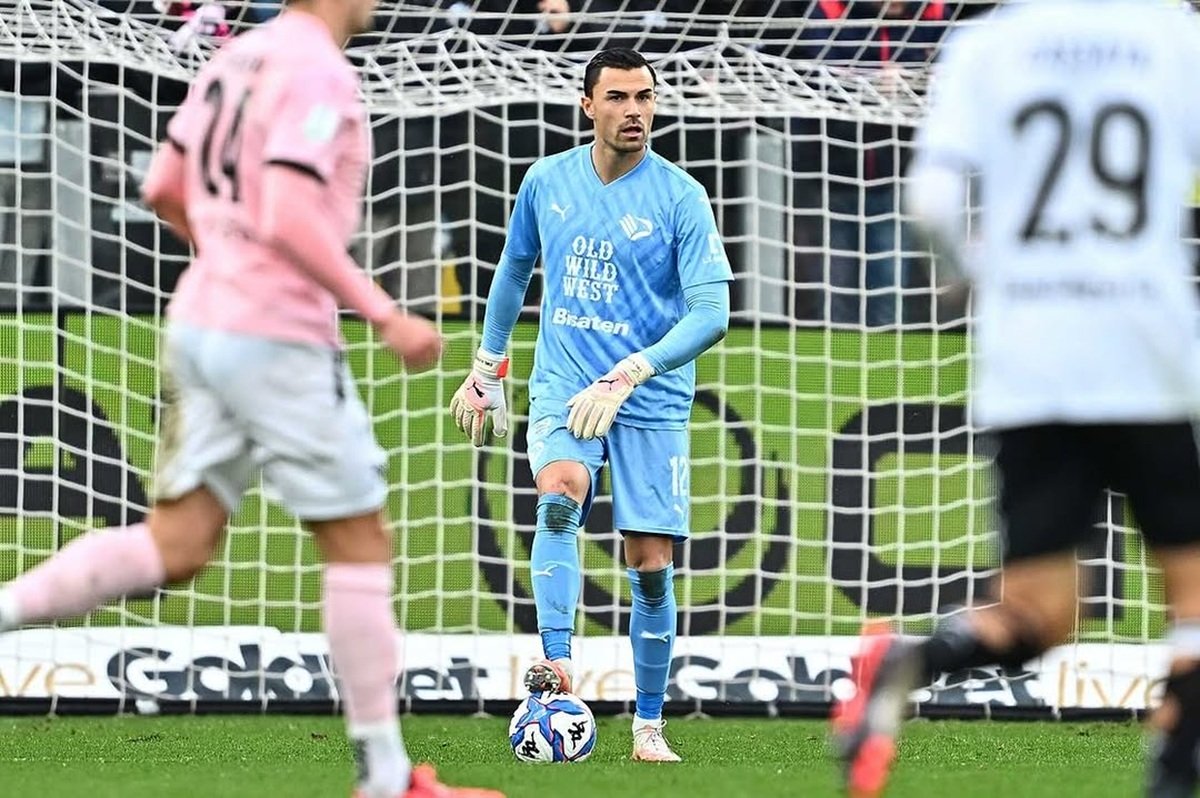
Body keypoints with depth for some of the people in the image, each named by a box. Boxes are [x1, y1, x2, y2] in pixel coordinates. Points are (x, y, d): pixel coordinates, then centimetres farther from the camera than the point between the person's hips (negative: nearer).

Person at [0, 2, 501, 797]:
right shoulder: (317, 70, -15)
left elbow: (164, 190, 20)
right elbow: (290, 219, -25)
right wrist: (384, 315, -21)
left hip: (202, 321, 8)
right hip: (277, 337, -8)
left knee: (175, 547, 7)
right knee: (361, 544, 3)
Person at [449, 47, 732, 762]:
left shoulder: (681, 198, -8)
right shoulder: (547, 181, 3)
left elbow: (712, 313, -16)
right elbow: (514, 271, 21)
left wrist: (630, 373, -26)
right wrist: (486, 368, 25)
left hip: (652, 401, -1)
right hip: (562, 385, 1)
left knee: (651, 567, -1)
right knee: (560, 494, -30)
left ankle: (649, 728, 11)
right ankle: (557, 662, -40)